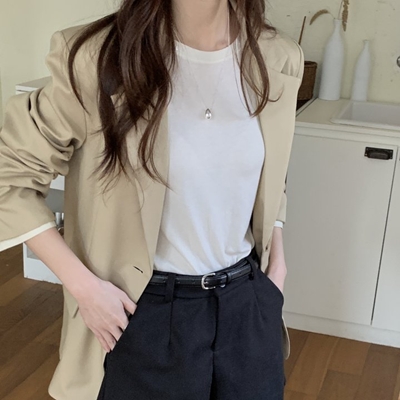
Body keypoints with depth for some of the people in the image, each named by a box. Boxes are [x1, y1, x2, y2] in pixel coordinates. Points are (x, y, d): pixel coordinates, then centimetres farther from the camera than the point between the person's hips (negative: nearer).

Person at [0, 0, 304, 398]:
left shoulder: (277, 59, -4)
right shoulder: (101, 59, -17)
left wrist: (277, 259, 5)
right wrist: (83, 285, -13)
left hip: (249, 304, 4)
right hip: (146, 313, -3)